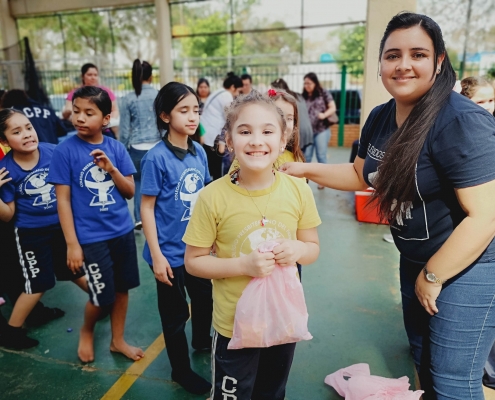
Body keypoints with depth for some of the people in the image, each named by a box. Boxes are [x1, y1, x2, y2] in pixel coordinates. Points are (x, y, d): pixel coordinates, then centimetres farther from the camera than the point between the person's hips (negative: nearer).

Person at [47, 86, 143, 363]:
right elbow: (63, 200, -8)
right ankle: (87, 332, 37)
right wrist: (72, 244, -10)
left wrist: (112, 169, -17)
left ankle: (118, 340, 36)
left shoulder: (116, 147, -1)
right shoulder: (65, 151, -9)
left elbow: (130, 192, 1)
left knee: (122, 288, 14)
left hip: (123, 231, 4)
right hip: (91, 237, -3)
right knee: (103, 297, 4)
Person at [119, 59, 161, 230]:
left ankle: (139, 218, 11)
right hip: (157, 146, 0)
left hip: (137, 148, 0)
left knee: (138, 181, 17)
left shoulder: (128, 99, -2)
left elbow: (124, 130, 0)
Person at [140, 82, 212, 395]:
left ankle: (202, 340, 55)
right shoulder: (157, 158, -19)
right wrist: (156, 255, -16)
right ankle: (181, 370, 36)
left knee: (205, 298, 25)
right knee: (175, 313, 13)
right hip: (171, 251, -6)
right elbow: (147, 208, -15)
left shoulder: (199, 152, -2)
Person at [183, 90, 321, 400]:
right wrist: (243, 264, -24)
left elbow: (313, 248, 2)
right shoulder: (213, 197, -19)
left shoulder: (298, 190, -11)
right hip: (234, 324, -2)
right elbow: (193, 261, -11)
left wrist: (298, 250, -20)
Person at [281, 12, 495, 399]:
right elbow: (362, 174, 12)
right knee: (424, 359, 24)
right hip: (414, 260, 7)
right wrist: (306, 169, 0)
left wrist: (433, 276, -18)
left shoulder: (462, 121, -25)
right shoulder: (380, 118, -2)